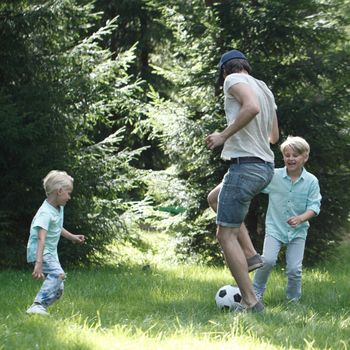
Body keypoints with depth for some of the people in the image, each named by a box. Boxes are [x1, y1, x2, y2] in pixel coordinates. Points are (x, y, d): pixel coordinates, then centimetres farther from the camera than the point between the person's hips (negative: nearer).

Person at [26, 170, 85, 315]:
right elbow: (41, 239, -34)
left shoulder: (59, 207, 7)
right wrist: (39, 263, -42)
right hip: (39, 252, -10)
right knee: (58, 274, -31)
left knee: (58, 290, 8)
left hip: (51, 253, 10)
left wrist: (72, 237, 34)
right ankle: (38, 306, -35)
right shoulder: (46, 213, -24)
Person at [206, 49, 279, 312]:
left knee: (226, 235, -6)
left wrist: (224, 135, -18)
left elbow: (251, 107, -26)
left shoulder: (234, 80, -6)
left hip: (246, 165, -9)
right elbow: (273, 134, 25)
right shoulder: (264, 88, 18)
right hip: (266, 165, 9)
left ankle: (250, 301, -9)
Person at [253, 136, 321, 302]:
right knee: (268, 260, -19)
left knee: (294, 268, -5)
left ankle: (293, 300, 16)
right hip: (275, 227, 0)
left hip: (298, 231, 0)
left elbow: (314, 206, -7)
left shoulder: (311, 181, -5)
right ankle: (256, 292, 1)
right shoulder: (274, 176, -4)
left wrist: (301, 218, -24)